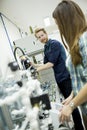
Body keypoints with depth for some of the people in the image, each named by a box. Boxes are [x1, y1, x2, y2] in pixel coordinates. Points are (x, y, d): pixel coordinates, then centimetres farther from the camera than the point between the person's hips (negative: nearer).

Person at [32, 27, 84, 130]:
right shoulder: (46, 48, 14)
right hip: (59, 78, 8)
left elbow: (51, 63, -18)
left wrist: (36, 69, -15)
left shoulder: (55, 44, -12)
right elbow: (46, 64, 17)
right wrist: (34, 65, 5)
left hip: (66, 76, -8)